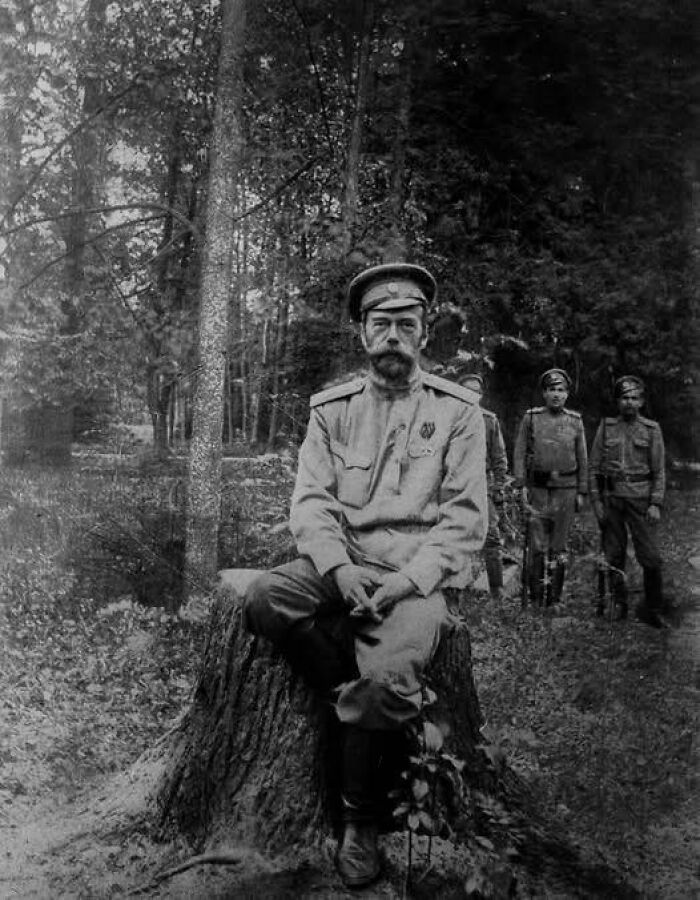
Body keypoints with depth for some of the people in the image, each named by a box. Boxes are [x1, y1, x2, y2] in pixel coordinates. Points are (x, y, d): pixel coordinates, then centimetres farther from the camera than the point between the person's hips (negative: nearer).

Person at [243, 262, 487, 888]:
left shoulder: (458, 411, 3)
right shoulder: (332, 409, 10)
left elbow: (465, 519, -2)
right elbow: (310, 501, 3)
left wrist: (409, 580, -16)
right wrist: (339, 567, -16)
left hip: (417, 573, -3)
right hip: (341, 562, 3)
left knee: (387, 679, -27)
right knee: (264, 601, -25)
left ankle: (360, 820, -1)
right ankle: (377, 700, -11)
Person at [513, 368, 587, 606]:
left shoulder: (575, 421, 7)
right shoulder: (530, 417, 3)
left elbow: (582, 459, 10)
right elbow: (519, 453, 2)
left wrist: (581, 492, 6)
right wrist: (521, 485, -6)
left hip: (566, 489, 1)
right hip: (537, 489, -1)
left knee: (559, 546, 6)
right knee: (537, 545, -3)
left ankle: (554, 595, 18)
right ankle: (534, 594, 11)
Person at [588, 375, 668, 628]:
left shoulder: (652, 429, 4)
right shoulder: (606, 427, 7)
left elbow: (659, 471, 3)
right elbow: (594, 467, 7)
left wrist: (656, 504, -6)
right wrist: (596, 500, 0)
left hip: (640, 499, -1)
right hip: (611, 499, 1)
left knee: (650, 556, -4)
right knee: (613, 555, 7)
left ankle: (653, 609, 9)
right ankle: (617, 604, 21)